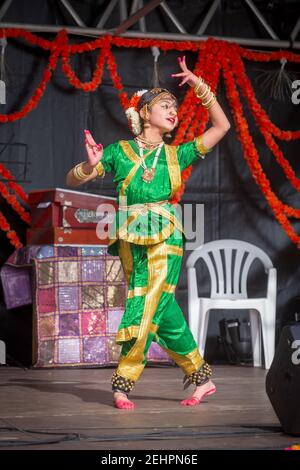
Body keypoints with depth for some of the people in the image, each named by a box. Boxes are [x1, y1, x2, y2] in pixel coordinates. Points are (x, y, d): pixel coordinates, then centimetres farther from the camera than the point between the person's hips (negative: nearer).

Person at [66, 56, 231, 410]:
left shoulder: (176, 154, 14)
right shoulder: (119, 152, 10)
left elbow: (221, 126, 13)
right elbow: (72, 180, 9)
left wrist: (200, 87, 8)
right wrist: (91, 165, -13)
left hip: (165, 237, 0)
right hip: (131, 239, 0)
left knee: (146, 307, -11)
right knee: (162, 310, -1)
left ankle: (123, 383, -7)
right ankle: (200, 376, 9)